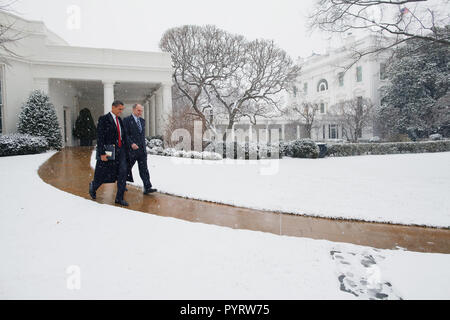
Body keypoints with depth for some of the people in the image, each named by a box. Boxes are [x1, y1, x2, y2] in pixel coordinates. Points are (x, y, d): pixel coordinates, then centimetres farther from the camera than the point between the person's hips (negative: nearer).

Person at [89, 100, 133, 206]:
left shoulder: (119, 120, 13)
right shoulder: (103, 119, -9)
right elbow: (100, 137, -14)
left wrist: (125, 150, 16)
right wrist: (102, 153, -19)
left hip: (120, 151, 6)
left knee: (123, 173, -3)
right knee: (103, 175, 8)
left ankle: (119, 198, 4)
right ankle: (93, 186, 40)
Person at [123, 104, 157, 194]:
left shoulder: (142, 121, 15)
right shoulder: (127, 120, -5)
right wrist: (131, 143, -23)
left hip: (142, 150, 5)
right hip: (132, 149, -5)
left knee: (144, 169, 0)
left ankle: (147, 188, -1)